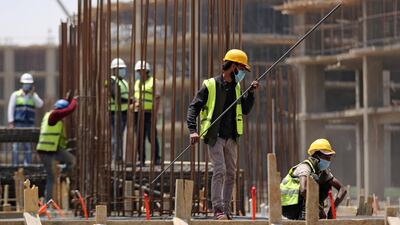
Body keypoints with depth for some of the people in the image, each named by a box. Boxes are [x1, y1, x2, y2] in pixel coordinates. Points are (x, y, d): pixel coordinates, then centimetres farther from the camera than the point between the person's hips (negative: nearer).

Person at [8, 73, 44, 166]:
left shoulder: (34, 95, 10)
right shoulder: (15, 95, 4)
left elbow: (40, 105, -7)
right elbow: (11, 109, -1)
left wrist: (32, 94, -15)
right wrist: (11, 123, -10)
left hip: (29, 124, 2)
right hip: (18, 124, -2)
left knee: (28, 145, 2)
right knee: (16, 145, -4)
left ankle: (27, 164, 4)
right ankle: (15, 165, -4)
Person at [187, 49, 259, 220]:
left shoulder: (236, 87, 13)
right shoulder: (211, 85, -6)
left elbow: (246, 110, 19)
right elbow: (194, 107, -7)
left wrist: (251, 93, 4)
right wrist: (193, 130, -18)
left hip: (231, 138, 7)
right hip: (215, 136, -7)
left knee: (231, 173, 7)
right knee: (219, 170, -15)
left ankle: (226, 210, 13)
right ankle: (218, 209, -13)